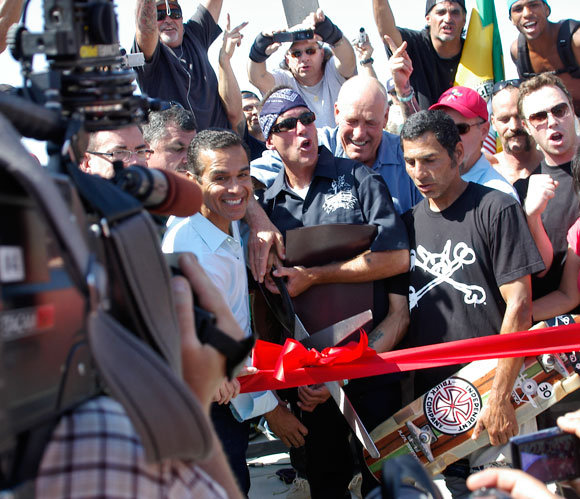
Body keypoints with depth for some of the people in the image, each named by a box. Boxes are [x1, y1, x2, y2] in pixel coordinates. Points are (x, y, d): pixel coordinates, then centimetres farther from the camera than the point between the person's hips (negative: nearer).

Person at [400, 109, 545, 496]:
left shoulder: (496, 209, -7)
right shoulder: (409, 222, 9)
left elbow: (519, 306, -11)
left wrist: (500, 396, -15)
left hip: (492, 396, -4)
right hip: (429, 400, 4)